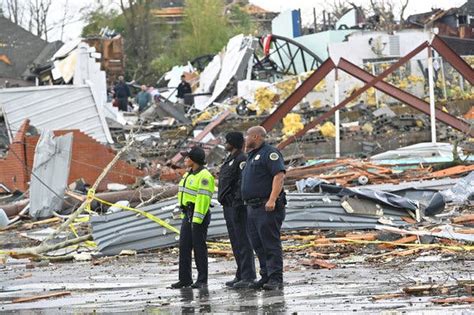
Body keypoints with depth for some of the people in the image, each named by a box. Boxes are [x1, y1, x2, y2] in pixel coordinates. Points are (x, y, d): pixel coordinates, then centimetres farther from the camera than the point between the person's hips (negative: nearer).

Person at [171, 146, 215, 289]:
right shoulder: (188, 175, 18)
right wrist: (184, 215, 19)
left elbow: (203, 198, -20)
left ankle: (202, 280, 0)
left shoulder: (204, 176, -14)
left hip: (199, 215, -10)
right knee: (184, 247, 8)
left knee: (199, 247, -5)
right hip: (187, 215, 10)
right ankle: (185, 279, 12)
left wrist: (197, 219, -23)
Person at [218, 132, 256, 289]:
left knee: (243, 242, -10)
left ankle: (248, 277, -12)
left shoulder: (241, 160, -12)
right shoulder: (230, 160, 20)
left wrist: (238, 204, -25)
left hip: (238, 205, -11)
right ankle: (241, 275, 16)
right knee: (236, 243, 12)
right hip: (228, 207, 11)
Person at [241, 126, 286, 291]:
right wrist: (248, 203, 18)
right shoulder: (252, 156, 22)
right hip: (253, 208, 10)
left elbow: (280, 175, -20)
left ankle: (275, 279, -12)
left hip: (267, 208, -10)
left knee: (271, 244, -11)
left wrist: (272, 200, -27)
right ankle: (266, 276, 13)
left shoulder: (269, 153, -8)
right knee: (258, 245, 9)